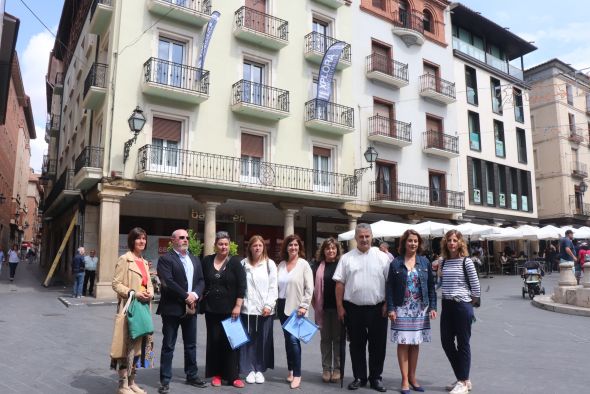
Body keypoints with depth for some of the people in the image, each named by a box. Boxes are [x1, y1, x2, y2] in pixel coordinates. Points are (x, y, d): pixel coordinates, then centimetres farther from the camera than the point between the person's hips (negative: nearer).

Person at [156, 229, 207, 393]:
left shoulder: (195, 259, 14)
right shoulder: (165, 259, -7)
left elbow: (201, 280, 8)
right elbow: (168, 282, -18)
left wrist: (195, 295, -11)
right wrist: (186, 296, -18)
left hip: (191, 308, 6)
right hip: (172, 308, -6)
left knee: (191, 345, 15)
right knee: (168, 346, 4)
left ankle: (192, 376, 29)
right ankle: (165, 380, 14)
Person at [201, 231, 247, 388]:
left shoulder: (235, 262, -5)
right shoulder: (206, 261, 3)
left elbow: (241, 285, -8)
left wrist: (238, 306, -13)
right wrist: (201, 300, 4)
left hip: (230, 309, -2)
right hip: (211, 309, 2)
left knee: (231, 341, 2)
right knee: (214, 340, 8)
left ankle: (233, 375, 11)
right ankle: (216, 374, 21)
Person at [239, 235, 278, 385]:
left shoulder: (270, 264, 3)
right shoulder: (244, 263, 6)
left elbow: (273, 286, 0)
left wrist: (269, 305, -8)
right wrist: (239, 303, -4)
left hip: (264, 309, 0)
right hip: (247, 308, 1)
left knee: (262, 340, 5)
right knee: (248, 340, 4)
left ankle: (260, 369, 18)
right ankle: (249, 370, 16)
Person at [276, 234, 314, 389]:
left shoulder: (304, 264, -6)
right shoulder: (281, 265, 7)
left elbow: (309, 288, -9)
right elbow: (277, 286, 10)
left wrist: (304, 306, -14)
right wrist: (275, 302, 4)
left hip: (296, 307, -5)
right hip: (282, 306, 5)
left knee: (293, 339, -10)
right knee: (287, 339, 12)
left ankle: (297, 374, 1)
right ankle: (291, 370, 24)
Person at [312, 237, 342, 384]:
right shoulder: (318, 265, 4)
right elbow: (313, 286, 7)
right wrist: (315, 304, 1)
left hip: (338, 306, -2)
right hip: (323, 307, 2)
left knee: (338, 338, 7)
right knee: (325, 338, 11)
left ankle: (337, 368, 18)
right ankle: (326, 368, 20)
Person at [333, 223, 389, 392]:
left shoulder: (382, 257, 2)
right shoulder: (346, 258, 3)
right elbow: (340, 283, 2)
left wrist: (387, 304, -5)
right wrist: (340, 307, -2)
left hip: (377, 309, 0)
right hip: (353, 309, 1)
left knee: (378, 345, 8)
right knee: (356, 345, 11)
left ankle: (376, 378, 24)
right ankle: (359, 377, 25)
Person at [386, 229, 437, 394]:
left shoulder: (425, 262, 4)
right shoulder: (396, 263, -2)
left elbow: (431, 286, 6)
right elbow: (389, 287, -2)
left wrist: (432, 307, 0)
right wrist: (391, 309, -8)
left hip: (420, 309, 2)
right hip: (402, 309, -2)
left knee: (415, 343, 9)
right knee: (403, 343, 1)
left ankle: (412, 377, 22)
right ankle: (405, 380, 10)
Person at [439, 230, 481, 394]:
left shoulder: (466, 261, -8)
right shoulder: (444, 261, 8)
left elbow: (476, 286, -6)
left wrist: (468, 302, 1)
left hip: (462, 306, -6)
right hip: (447, 305, 6)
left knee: (463, 344, 3)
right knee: (446, 343, 9)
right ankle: (462, 378, 26)